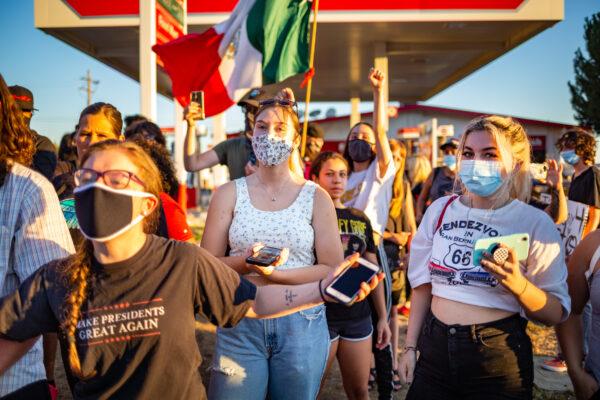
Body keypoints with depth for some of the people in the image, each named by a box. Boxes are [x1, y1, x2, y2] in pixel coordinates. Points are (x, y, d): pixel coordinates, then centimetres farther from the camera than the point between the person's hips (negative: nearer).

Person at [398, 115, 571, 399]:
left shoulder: (535, 223, -10)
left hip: (498, 366, -3)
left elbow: (557, 313, -8)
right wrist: (410, 347, 7)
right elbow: (423, 285, 7)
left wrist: (517, 283, -25)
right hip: (434, 351, 3)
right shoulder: (440, 210, 1)